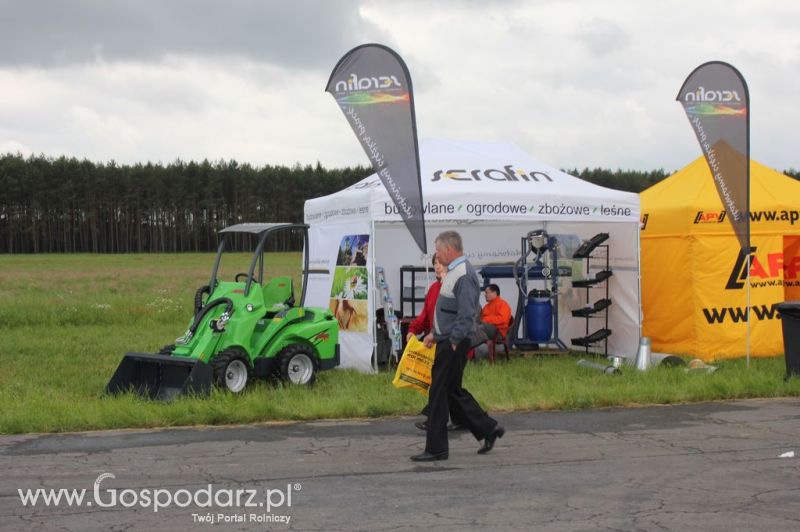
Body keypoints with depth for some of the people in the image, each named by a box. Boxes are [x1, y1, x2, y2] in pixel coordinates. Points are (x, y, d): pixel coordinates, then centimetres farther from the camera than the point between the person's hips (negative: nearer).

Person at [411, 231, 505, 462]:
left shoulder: (464, 275, -17)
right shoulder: (454, 272, 16)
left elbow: (466, 314, -23)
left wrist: (453, 343, -21)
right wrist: (435, 333, 21)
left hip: (454, 343, -10)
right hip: (447, 341, 10)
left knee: (439, 393, -5)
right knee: (453, 391, 15)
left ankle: (436, 449, 1)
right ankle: (488, 429, 22)